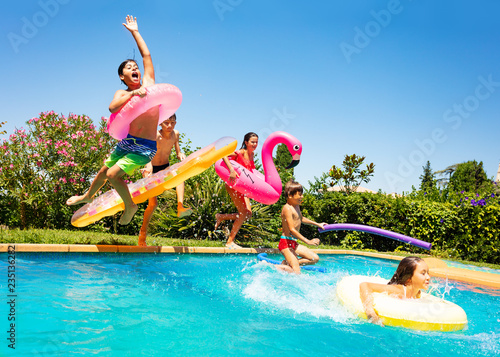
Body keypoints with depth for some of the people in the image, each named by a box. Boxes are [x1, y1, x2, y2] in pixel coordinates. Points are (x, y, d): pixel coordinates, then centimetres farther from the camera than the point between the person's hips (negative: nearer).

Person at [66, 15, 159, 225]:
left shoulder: (148, 82, 3)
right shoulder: (122, 93, 1)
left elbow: (146, 55, 7)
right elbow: (112, 107, -22)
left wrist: (135, 32, 16)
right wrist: (133, 93, -29)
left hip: (146, 147, -3)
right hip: (128, 142, 3)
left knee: (113, 174, -15)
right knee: (104, 171, 19)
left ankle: (130, 206, 8)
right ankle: (88, 196, 47)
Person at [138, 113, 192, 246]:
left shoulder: (175, 134, -6)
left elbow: (178, 152, 2)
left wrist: (181, 155, -23)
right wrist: (149, 168, -53)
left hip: (165, 168, 4)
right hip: (152, 170, -4)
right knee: (153, 203, -9)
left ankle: (180, 207, -40)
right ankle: (143, 231, 12)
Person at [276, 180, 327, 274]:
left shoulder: (296, 206, 12)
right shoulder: (287, 208, -18)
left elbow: (301, 218, 34)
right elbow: (292, 230, -25)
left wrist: (317, 224, 39)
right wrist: (308, 241, -27)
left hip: (294, 243, 10)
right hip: (286, 243, -10)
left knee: (315, 258, 8)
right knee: (296, 273, -15)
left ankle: (286, 263, 4)